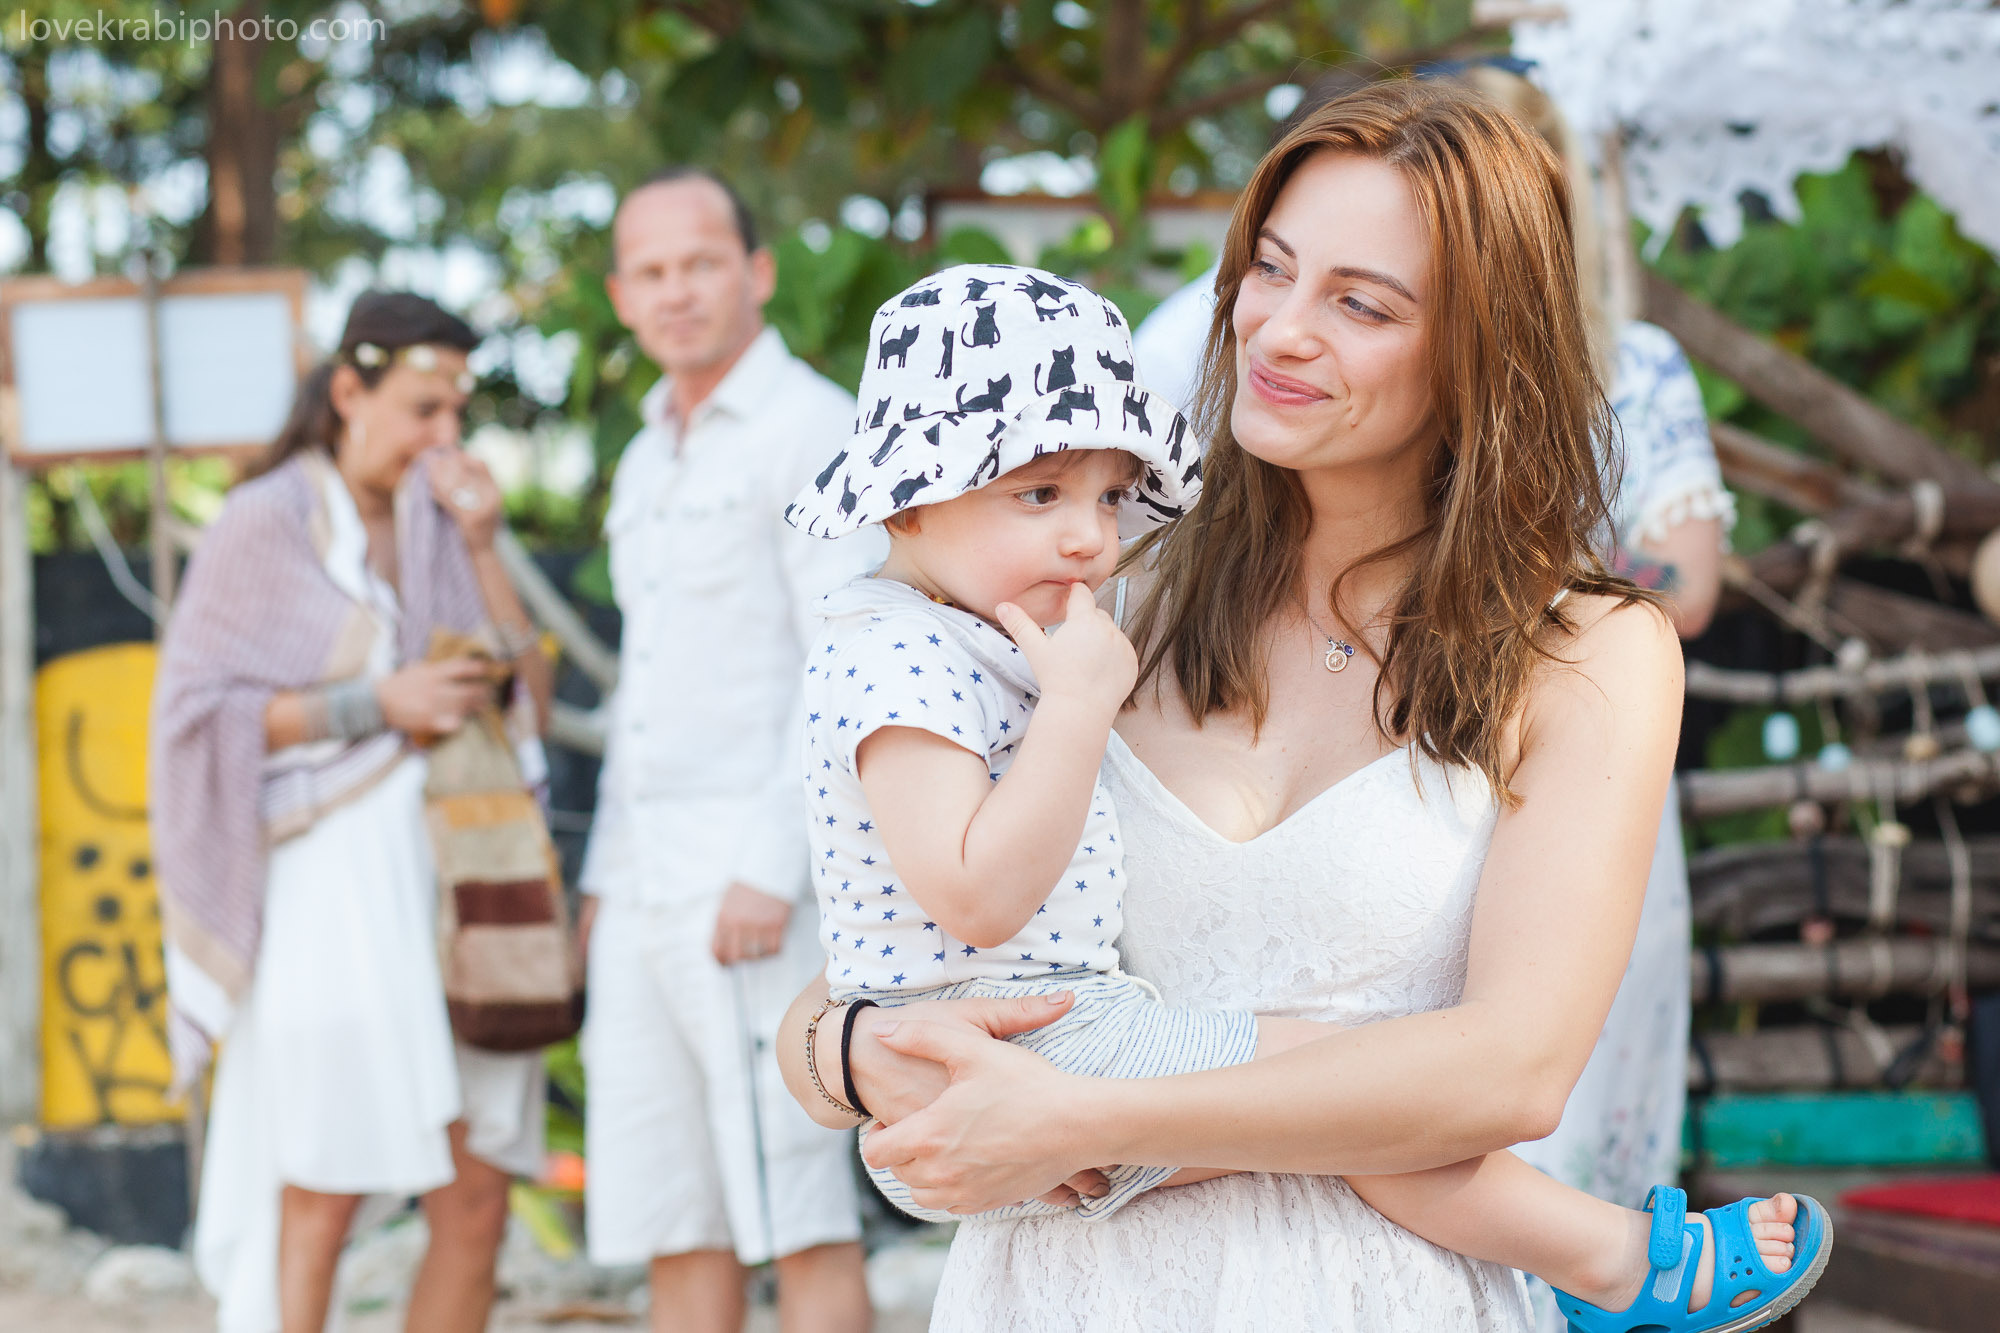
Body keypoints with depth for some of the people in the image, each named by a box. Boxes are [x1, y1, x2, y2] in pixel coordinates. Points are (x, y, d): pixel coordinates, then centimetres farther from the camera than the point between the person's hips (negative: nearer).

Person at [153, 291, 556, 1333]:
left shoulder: (438, 517, 13)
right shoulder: (268, 522, -3)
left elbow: (526, 692, 9)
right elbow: (198, 710, -7)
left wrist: (481, 545, -1)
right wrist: (374, 707, -13)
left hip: (455, 879, 6)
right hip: (330, 889, -6)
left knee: (477, 1197, 3)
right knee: (320, 1198, -6)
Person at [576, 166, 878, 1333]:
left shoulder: (811, 427, -6)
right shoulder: (647, 460, 21)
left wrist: (774, 872, -20)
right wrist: (605, 873, 18)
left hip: (755, 872, -8)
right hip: (647, 884, 8)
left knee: (800, 1219, -7)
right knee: (671, 1224, 9)